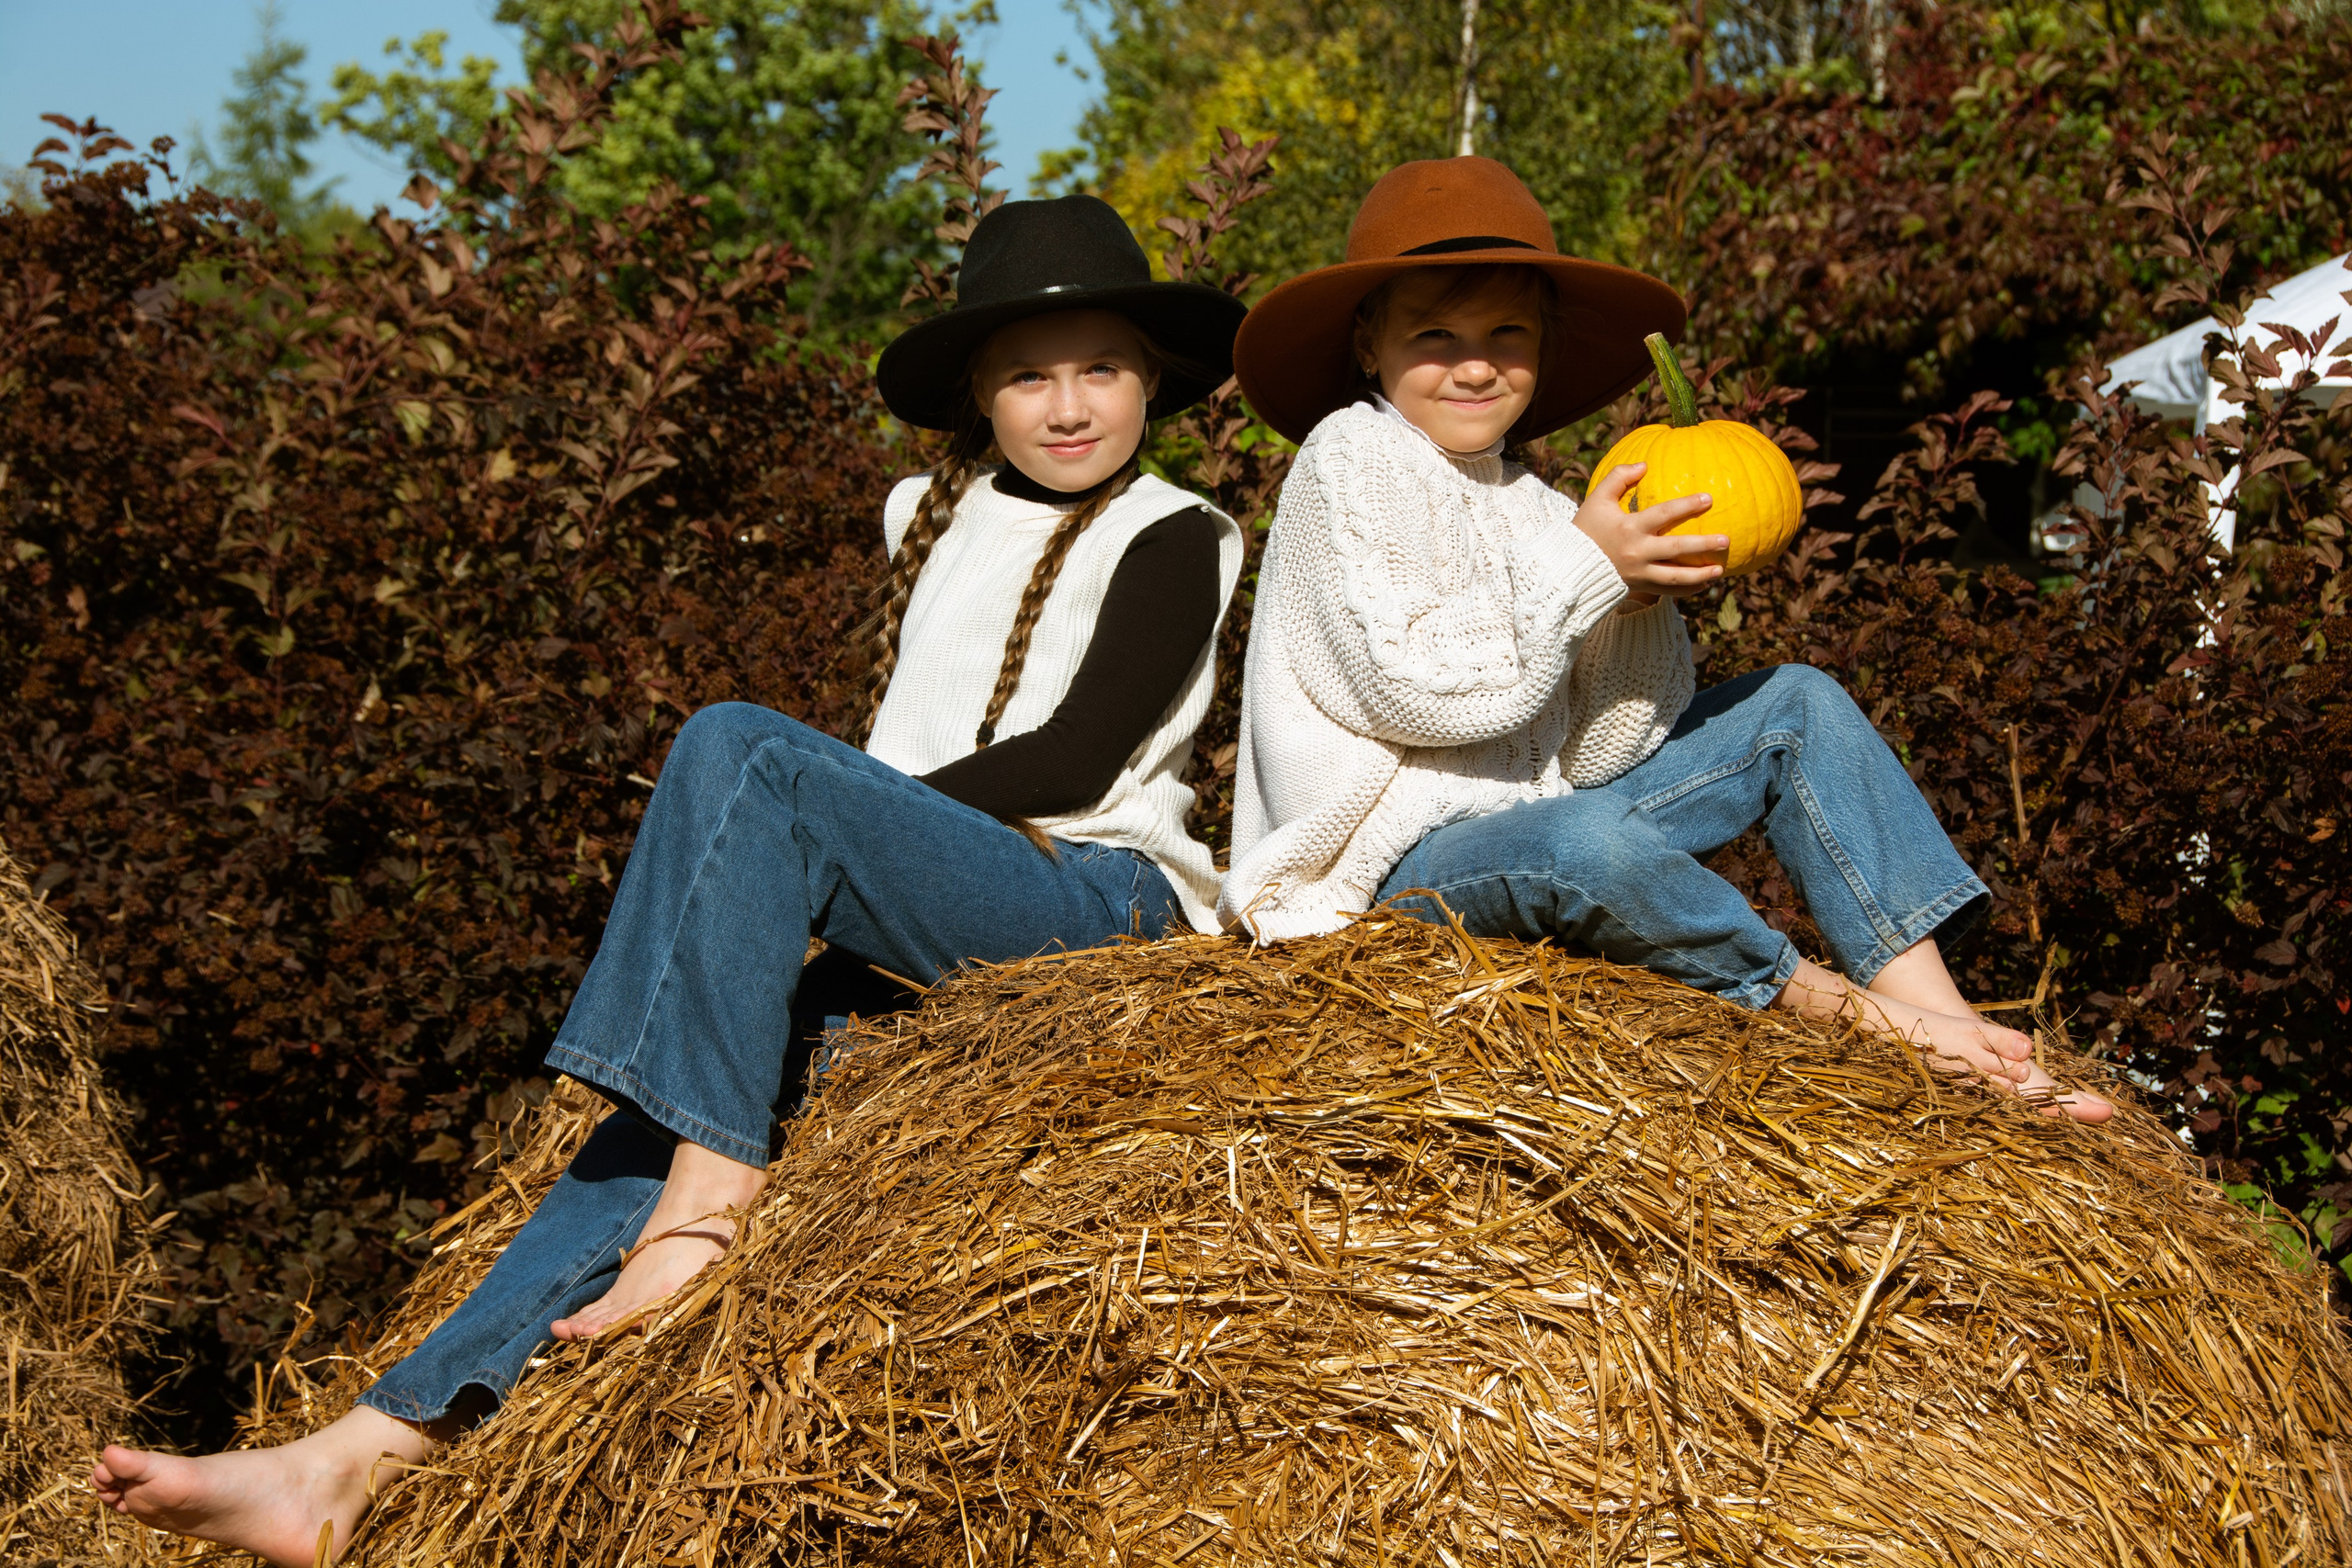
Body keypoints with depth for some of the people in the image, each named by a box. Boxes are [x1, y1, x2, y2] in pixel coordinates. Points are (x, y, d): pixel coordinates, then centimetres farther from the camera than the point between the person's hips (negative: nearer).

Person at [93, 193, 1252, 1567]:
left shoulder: (1171, 539, 3)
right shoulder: (931, 515, 23)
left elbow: (1075, 761, -9)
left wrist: (780, 824, -8)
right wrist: (804, 868, 5)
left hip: (1108, 903, -6)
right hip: (916, 940, 6)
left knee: (739, 749, -26)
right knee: (679, 1098, -19)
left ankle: (712, 1197, -30)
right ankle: (370, 1452, -28)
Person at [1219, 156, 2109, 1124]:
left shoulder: (1526, 508, 13)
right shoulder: (1349, 459, -7)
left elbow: (1591, 757, 5)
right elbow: (1408, 688, -20)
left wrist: (1640, 601, -9)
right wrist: (1583, 569, -17)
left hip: (1535, 821, 8)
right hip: (1397, 866, -8)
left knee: (1798, 707, 3)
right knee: (1586, 844, -39)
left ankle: (1934, 1007, -12)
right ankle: (1831, 1006, -12)